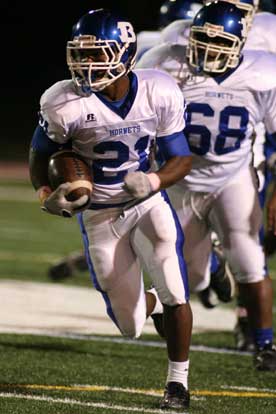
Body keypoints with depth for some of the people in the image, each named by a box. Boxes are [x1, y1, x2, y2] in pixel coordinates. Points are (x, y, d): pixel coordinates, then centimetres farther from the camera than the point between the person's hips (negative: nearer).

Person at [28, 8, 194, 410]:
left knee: (174, 293, -20)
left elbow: (181, 159, -6)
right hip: (100, 214, 0)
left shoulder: (159, 94, -16)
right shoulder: (66, 104, -20)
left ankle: (177, 380, 3)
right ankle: (144, 303, 44)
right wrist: (47, 195, -22)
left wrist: (154, 181, -27)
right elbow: (40, 154, -3)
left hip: (148, 200, 0)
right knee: (132, 327, 4)